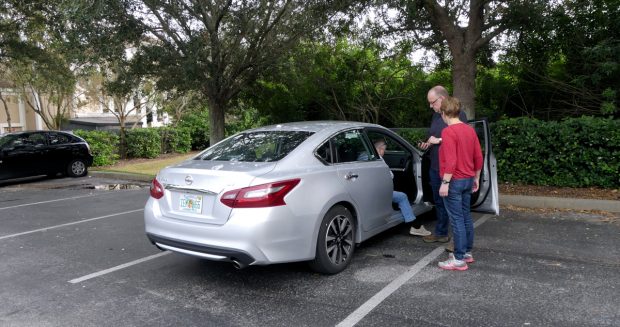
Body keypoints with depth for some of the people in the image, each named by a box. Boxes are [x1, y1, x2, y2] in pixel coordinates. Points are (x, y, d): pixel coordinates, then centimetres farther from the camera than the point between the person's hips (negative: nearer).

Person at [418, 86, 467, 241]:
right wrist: (427, 144, 8)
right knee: (439, 202, 15)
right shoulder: (435, 115, 15)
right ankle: (441, 233, 27)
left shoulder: (458, 115, -8)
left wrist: (438, 140, -15)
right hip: (435, 168, 8)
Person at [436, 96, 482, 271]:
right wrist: (476, 178, 19)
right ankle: (467, 252, 27)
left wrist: (445, 182, -19)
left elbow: (451, 161, -23)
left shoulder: (448, 132, -17)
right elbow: (478, 157, 11)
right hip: (468, 180, 8)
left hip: (454, 181, -8)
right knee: (466, 216, 16)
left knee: (457, 219, -4)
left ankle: (459, 259, 2)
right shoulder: (470, 129, 8)